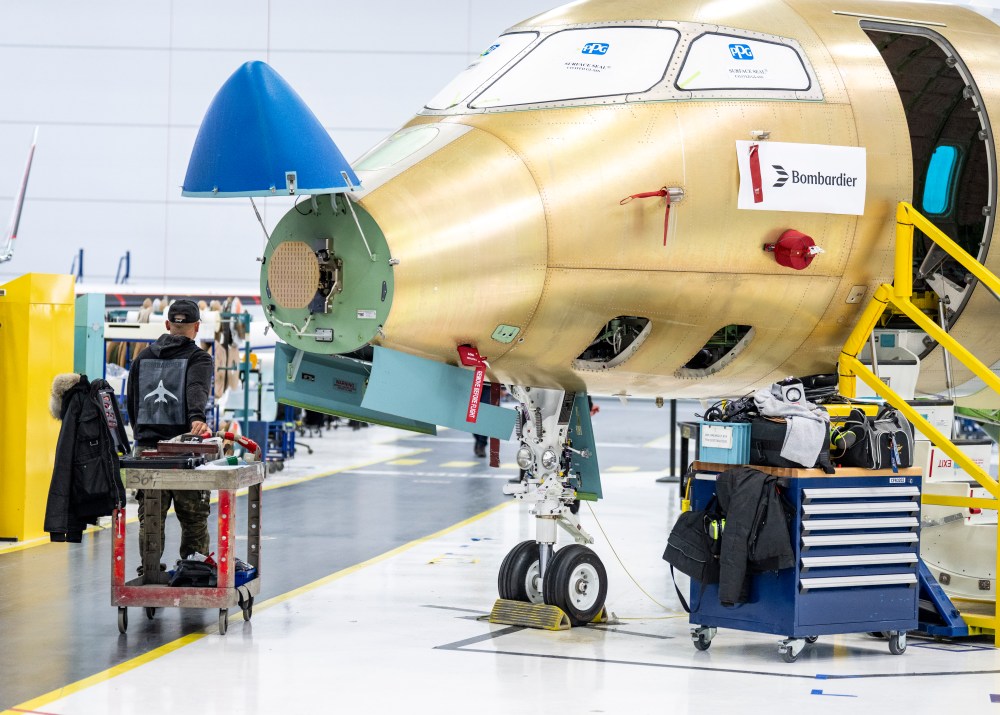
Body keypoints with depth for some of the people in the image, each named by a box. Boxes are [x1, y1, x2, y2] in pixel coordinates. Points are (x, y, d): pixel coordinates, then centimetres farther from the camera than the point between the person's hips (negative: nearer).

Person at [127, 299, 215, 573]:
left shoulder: (142, 358, 13)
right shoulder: (199, 358, -2)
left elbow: (131, 403, 17)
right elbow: (197, 389, -22)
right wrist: (197, 417, -38)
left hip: (146, 448, 4)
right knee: (194, 519, 5)